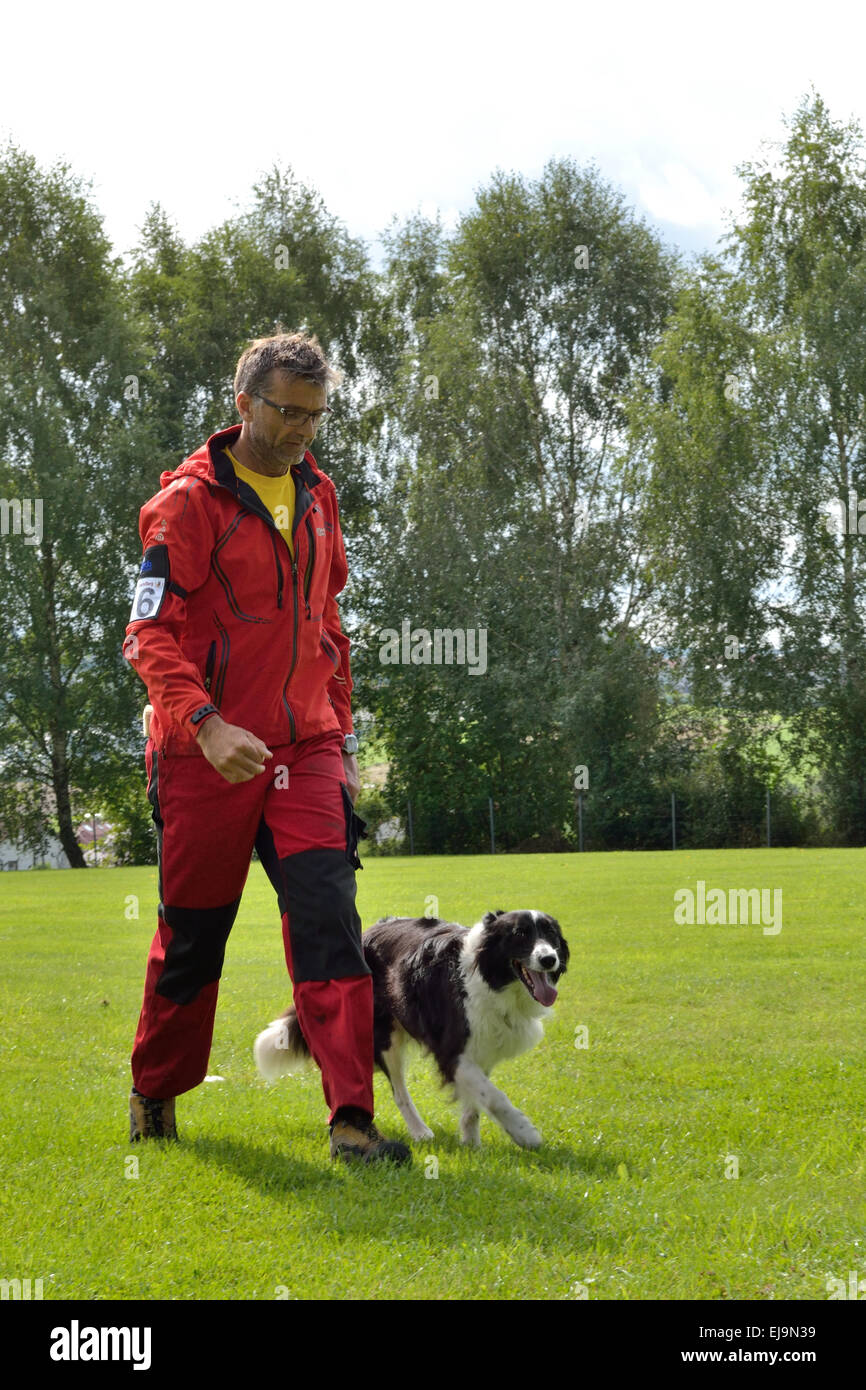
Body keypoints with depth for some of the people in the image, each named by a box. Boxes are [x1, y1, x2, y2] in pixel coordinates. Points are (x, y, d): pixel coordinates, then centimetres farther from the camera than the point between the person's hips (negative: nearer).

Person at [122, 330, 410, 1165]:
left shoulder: (316, 495, 13)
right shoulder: (189, 501, -7)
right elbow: (149, 635, -12)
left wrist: (341, 735, 17)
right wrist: (205, 724, -26)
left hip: (305, 751, 4)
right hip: (207, 756, -4)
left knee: (329, 922, -10)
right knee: (191, 934, 8)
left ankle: (351, 1118, -10)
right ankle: (154, 1094, 30)